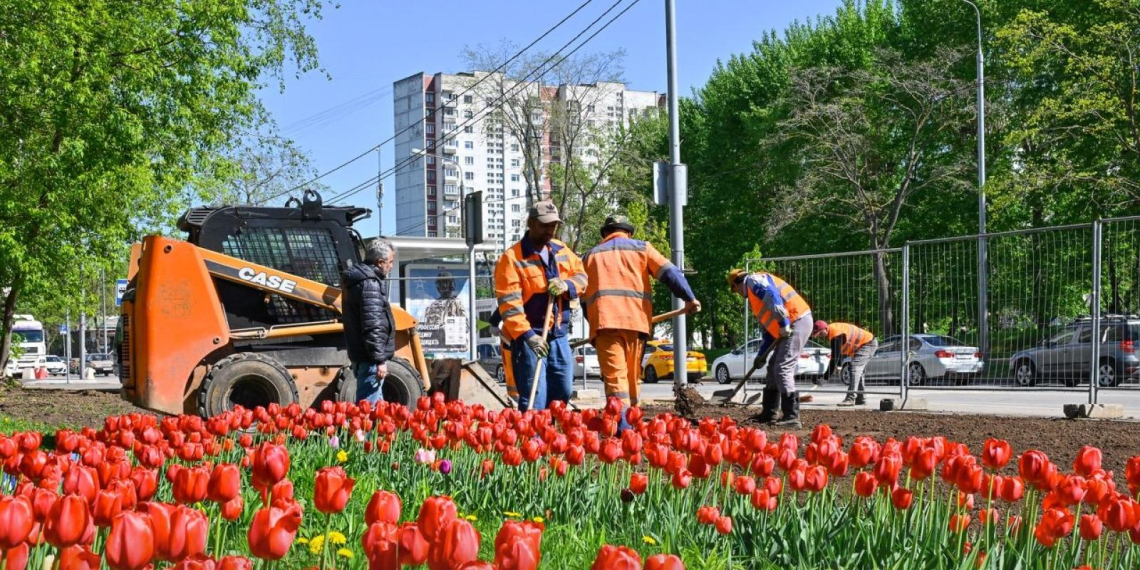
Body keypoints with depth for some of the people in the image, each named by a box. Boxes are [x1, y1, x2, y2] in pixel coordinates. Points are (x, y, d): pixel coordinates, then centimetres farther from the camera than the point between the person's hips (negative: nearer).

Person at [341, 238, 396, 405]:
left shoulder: (358, 279, 15)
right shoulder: (370, 284, -17)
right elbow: (373, 326, -23)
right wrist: (380, 360, -22)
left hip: (360, 354, 11)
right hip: (370, 357, -11)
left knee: (375, 402, 19)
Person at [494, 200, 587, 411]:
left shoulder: (562, 250, 11)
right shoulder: (512, 258, -11)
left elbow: (582, 276, 13)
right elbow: (509, 303, -18)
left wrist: (567, 285, -11)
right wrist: (527, 335, -28)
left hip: (558, 336, 7)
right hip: (529, 336, -7)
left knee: (563, 394, 13)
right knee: (533, 400, -9)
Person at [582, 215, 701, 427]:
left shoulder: (591, 255, 23)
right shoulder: (641, 247, 18)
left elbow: (584, 297, 20)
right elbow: (670, 272, 4)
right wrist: (689, 297, 2)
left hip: (603, 320, 0)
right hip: (635, 319, 0)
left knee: (614, 375, -9)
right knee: (632, 375, 12)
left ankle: (621, 425, -25)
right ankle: (631, 419, 16)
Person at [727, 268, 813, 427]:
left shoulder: (754, 281, -3)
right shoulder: (753, 295, 27)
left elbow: (773, 297, -22)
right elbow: (767, 328, 27)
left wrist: (784, 323, -27)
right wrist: (761, 354, 23)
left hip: (797, 322, -10)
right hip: (788, 328, 10)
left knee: (783, 369, -14)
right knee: (773, 368, 16)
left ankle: (792, 416, -14)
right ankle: (769, 413, 23)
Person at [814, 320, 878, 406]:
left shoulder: (836, 335, -27)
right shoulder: (832, 329, 2)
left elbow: (835, 357, -28)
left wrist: (826, 376, -26)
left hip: (868, 344, -11)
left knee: (855, 368, -22)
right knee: (858, 371, 17)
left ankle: (851, 398, -29)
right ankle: (860, 399, 24)